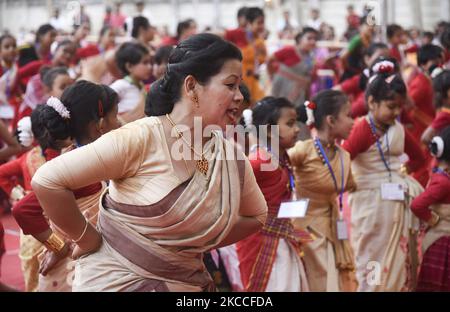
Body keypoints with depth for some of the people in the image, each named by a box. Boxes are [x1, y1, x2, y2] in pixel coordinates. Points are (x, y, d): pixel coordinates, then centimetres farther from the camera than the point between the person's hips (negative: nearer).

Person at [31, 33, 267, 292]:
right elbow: (48, 180, -22)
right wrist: (88, 240, -14)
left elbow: (256, 215, 15)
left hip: (186, 285, 6)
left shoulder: (232, 158, -3)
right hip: (115, 280, -5)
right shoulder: (140, 139, -20)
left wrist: (200, 242, 1)